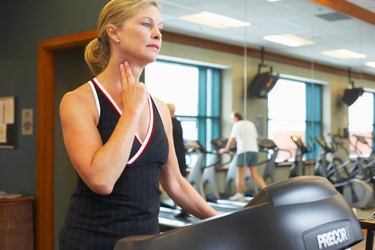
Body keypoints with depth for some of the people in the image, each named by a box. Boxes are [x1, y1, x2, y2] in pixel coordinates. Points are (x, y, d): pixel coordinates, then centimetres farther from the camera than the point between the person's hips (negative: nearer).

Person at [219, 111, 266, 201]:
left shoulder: (237, 125, -2)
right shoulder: (251, 124, 20)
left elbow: (232, 139, -5)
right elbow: (256, 138, 20)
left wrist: (225, 149, 5)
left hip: (243, 151, -7)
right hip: (254, 150, 7)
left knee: (240, 174, 3)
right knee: (254, 174, 10)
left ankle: (240, 194, 6)